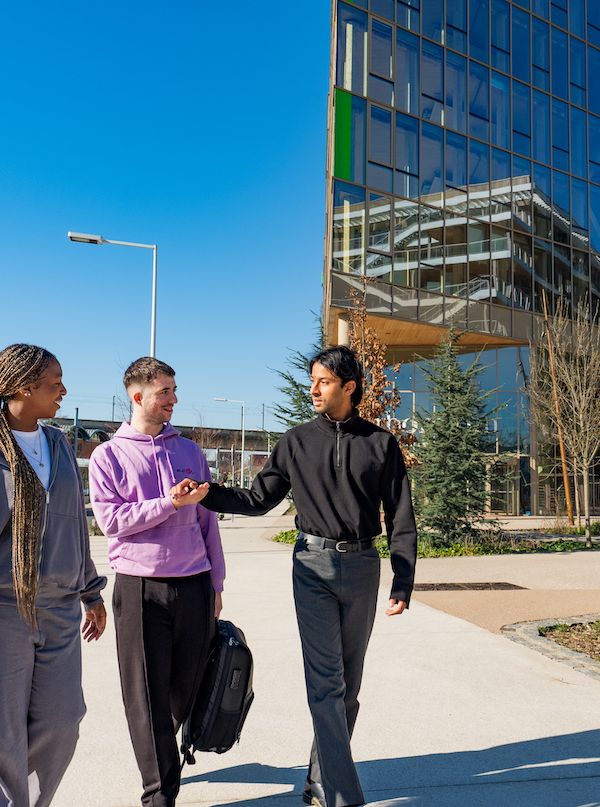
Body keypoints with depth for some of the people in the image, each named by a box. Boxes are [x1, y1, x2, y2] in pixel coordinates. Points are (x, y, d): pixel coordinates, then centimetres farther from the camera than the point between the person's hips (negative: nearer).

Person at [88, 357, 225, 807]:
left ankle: (165, 750, 39)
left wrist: (216, 583, 12)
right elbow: (110, 519, -8)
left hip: (193, 584, 3)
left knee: (188, 686, 11)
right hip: (139, 586, -3)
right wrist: (168, 503, -18)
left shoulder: (190, 452, 10)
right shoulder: (109, 456, 1)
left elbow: (207, 520, 12)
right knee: (147, 694, 2)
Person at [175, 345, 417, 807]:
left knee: (348, 682, 10)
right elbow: (258, 499, 8)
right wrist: (206, 494, -8)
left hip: (362, 565, 1)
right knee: (325, 681, -5)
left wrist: (403, 584, -3)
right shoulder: (297, 442, 5)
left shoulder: (381, 444, 2)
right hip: (313, 564, -1)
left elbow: (401, 520, 3)